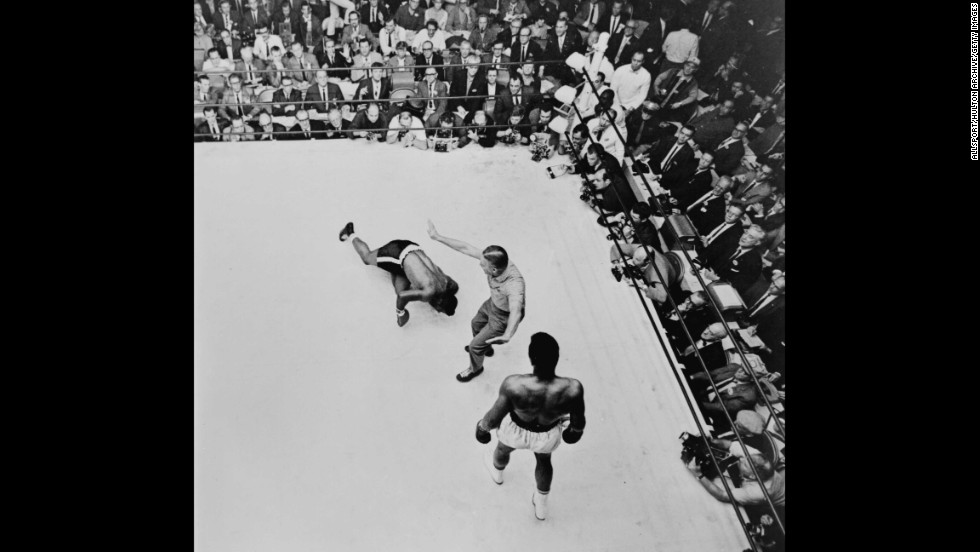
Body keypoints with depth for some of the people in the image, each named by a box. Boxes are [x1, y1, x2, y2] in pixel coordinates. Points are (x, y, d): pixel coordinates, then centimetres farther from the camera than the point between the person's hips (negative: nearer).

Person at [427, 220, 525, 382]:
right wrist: (437, 237, -20)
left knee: (475, 346, 10)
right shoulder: (495, 262, -28)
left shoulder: (514, 284, -47)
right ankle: (485, 348, 66)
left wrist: (508, 335, -79)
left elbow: (516, 312, -61)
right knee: (476, 325, 33)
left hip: (503, 317, -7)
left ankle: (475, 369, 45)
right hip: (492, 303, 7)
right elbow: (466, 248, -21)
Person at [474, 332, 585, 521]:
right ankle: (541, 505, 60)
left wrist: (482, 426, -1)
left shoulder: (514, 385, -42)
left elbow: (494, 417, -25)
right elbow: (578, 422, -18)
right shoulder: (573, 389, -39)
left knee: (504, 448, 37)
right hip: (548, 433, 1)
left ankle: (497, 472, 72)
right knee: (544, 459, 37)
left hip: (517, 430, 0)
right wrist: (576, 430, 7)